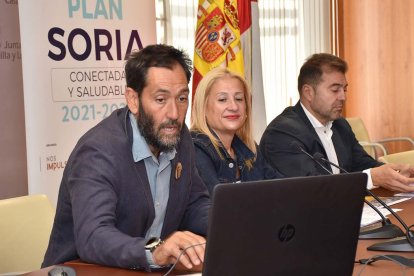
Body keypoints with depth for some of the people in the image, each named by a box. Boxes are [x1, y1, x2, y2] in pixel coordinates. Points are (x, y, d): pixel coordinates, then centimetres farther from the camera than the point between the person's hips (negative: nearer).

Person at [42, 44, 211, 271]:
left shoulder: (179, 136, 1)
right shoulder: (98, 151, -21)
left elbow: (195, 205, 10)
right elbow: (92, 237, -32)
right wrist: (154, 252, -48)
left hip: (149, 270, 6)